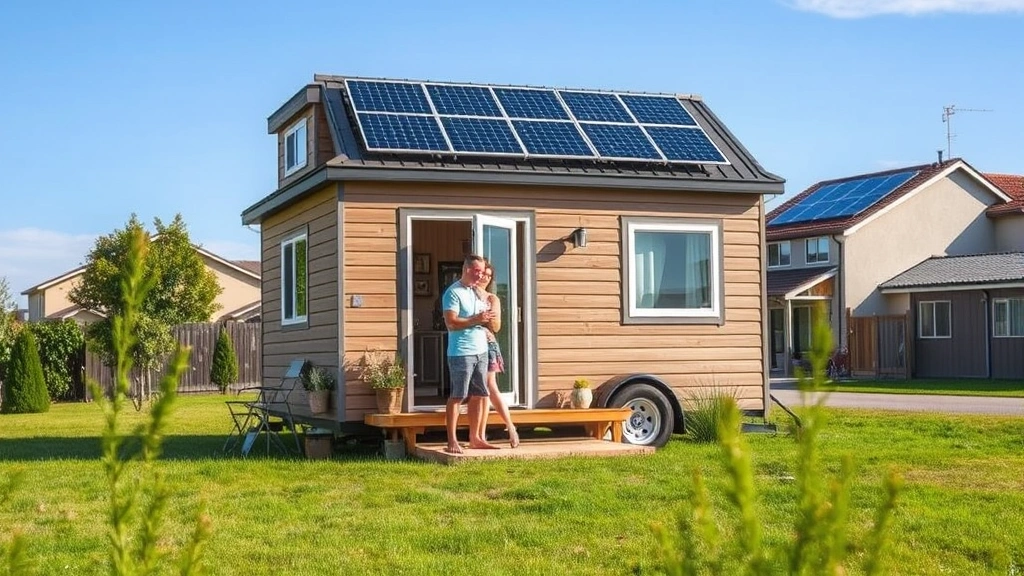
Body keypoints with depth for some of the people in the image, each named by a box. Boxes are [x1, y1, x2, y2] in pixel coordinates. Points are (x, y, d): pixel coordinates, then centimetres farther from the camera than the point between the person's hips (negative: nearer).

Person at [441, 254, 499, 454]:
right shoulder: (453, 293, -9)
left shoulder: (479, 292, 16)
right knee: (456, 397, -4)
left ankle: (475, 438, 19)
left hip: (481, 351, 8)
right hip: (461, 353, -8)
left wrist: (487, 319, 5)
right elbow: (451, 323, -19)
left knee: (479, 396, 10)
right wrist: (476, 319, -21)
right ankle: (452, 440, 0)